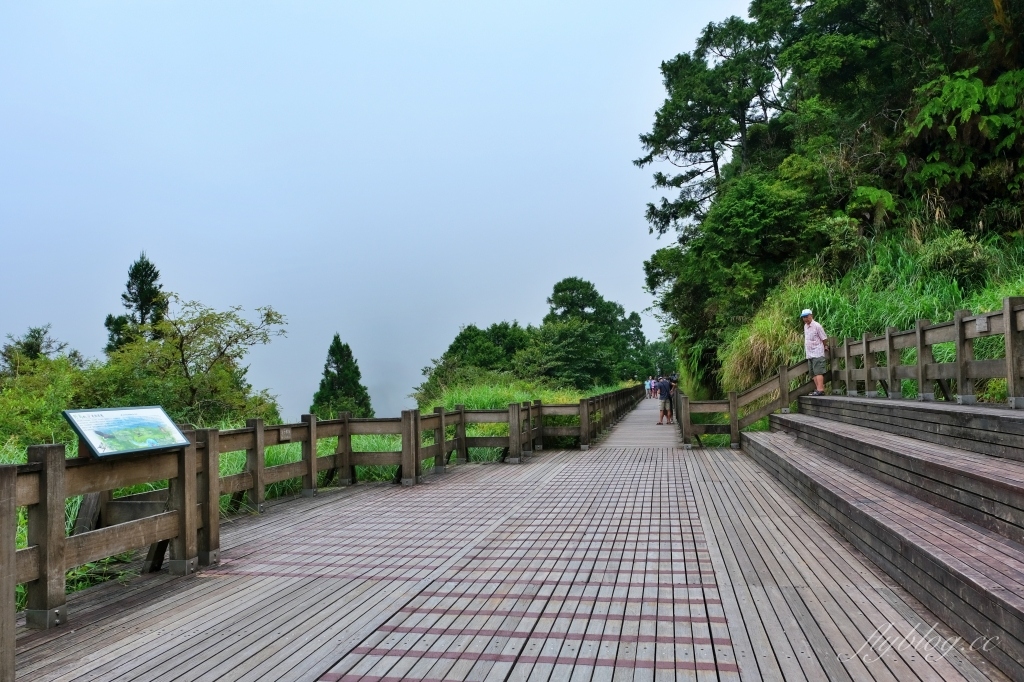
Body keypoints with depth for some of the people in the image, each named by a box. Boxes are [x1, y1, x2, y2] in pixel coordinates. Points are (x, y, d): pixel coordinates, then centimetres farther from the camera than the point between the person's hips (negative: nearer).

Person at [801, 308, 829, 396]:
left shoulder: (817, 326, -10)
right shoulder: (805, 326, 13)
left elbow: (824, 339, -5)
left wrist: (822, 348, 7)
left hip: (817, 353, -8)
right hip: (809, 354, 8)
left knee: (818, 372, -12)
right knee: (813, 373, 7)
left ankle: (820, 389, -16)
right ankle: (818, 389, 10)